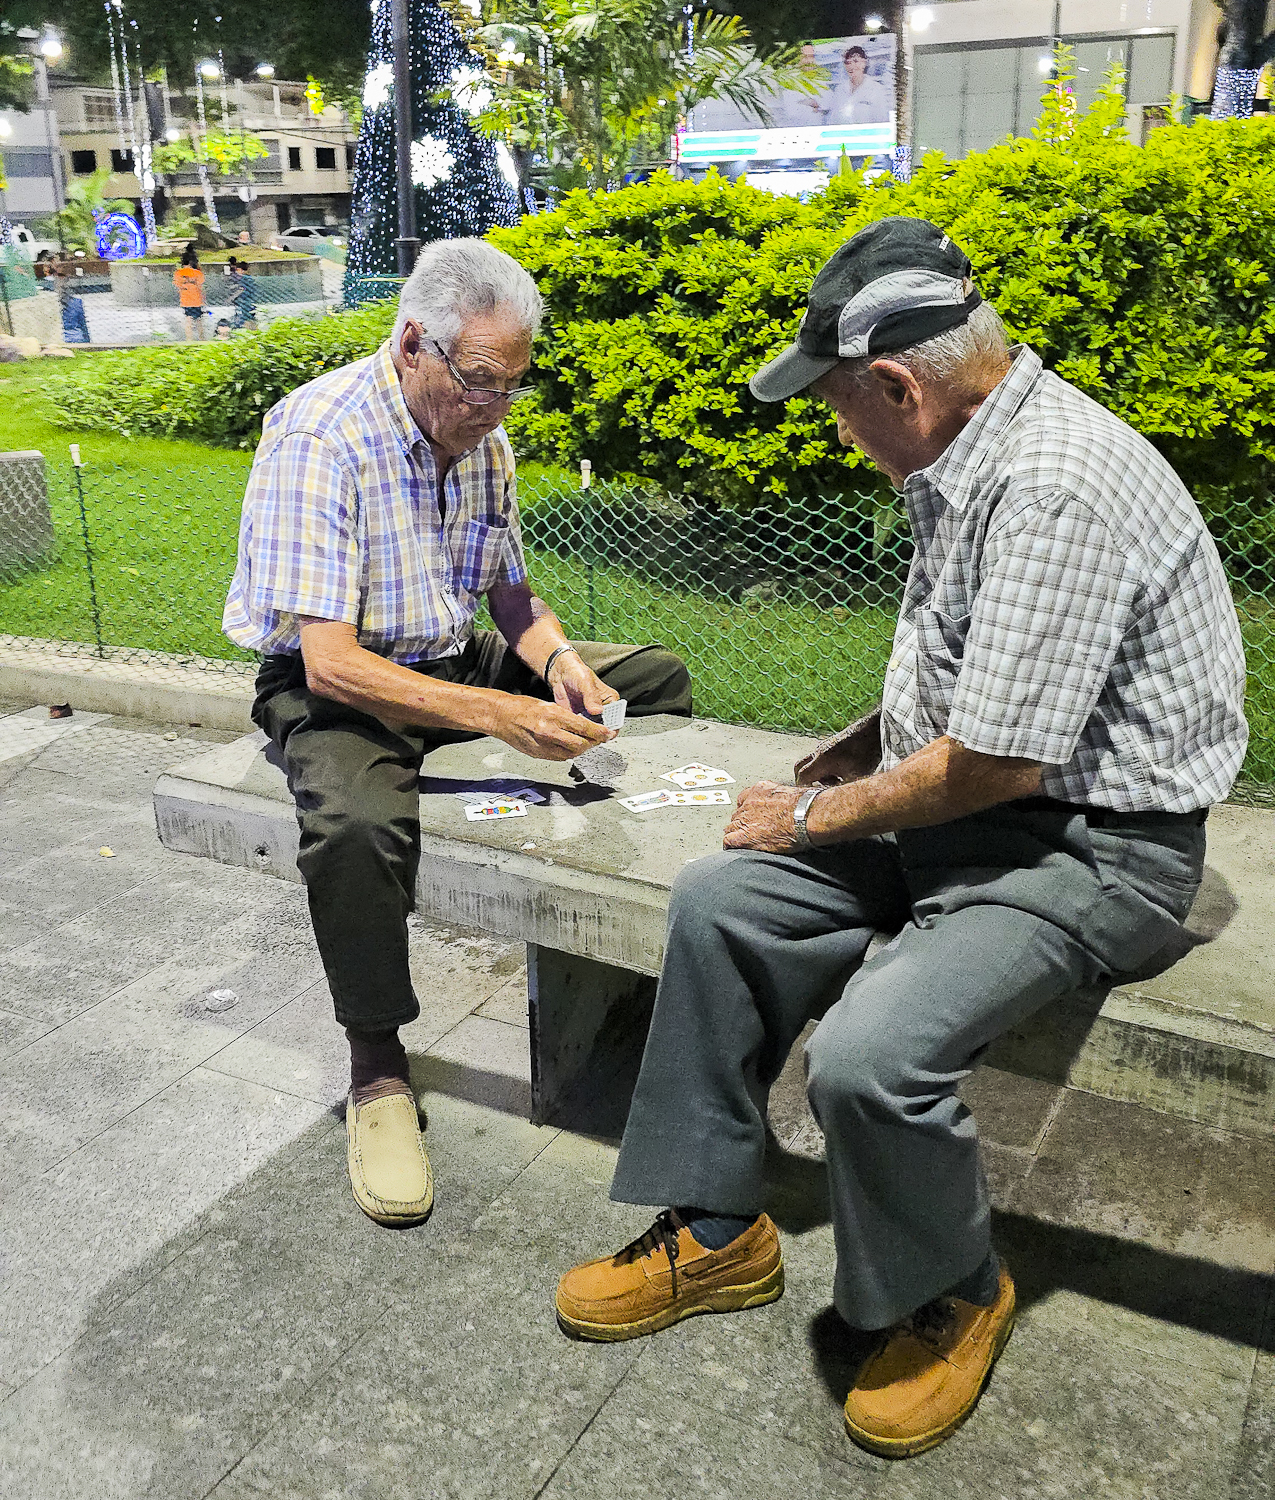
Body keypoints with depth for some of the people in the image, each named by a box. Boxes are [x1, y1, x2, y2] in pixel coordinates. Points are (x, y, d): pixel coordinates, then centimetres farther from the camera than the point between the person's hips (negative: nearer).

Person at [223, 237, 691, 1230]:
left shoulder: (481, 434, 0)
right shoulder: (320, 438, -24)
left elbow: (511, 591, 11)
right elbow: (330, 662, -30)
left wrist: (557, 657, -12)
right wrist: (502, 715, -38)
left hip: (457, 659, 8)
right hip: (333, 684, -7)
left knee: (656, 676, 3)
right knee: (357, 822, -40)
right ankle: (377, 1071, -16)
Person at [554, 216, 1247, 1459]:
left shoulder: (1057, 489, -25)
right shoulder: (973, 453, 7)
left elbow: (999, 760, -26)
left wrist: (817, 819, -13)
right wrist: (862, 747, 10)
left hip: (1094, 843, -10)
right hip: (968, 794, 10)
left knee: (867, 1057, -27)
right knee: (721, 903, 0)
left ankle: (951, 1299, 7)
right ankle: (712, 1235, 12)